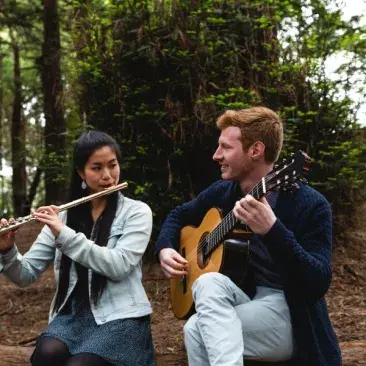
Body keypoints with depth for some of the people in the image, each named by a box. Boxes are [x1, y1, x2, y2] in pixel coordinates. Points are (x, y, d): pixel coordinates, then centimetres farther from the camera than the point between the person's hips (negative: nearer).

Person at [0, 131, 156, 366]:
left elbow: (118, 266, -15)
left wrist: (64, 234, -20)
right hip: (72, 313, 3)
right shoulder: (64, 215, 10)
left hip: (120, 316, -3)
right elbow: (27, 275, 6)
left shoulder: (137, 212, 0)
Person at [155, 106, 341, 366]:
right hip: (242, 300, 6)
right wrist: (165, 248, 2)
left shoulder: (310, 204, -15)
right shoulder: (223, 192, 5)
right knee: (209, 282, -29)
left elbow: (318, 284, -25)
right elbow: (179, 216, 23)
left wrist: (272, 231, -38)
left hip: (288, 316, -6)